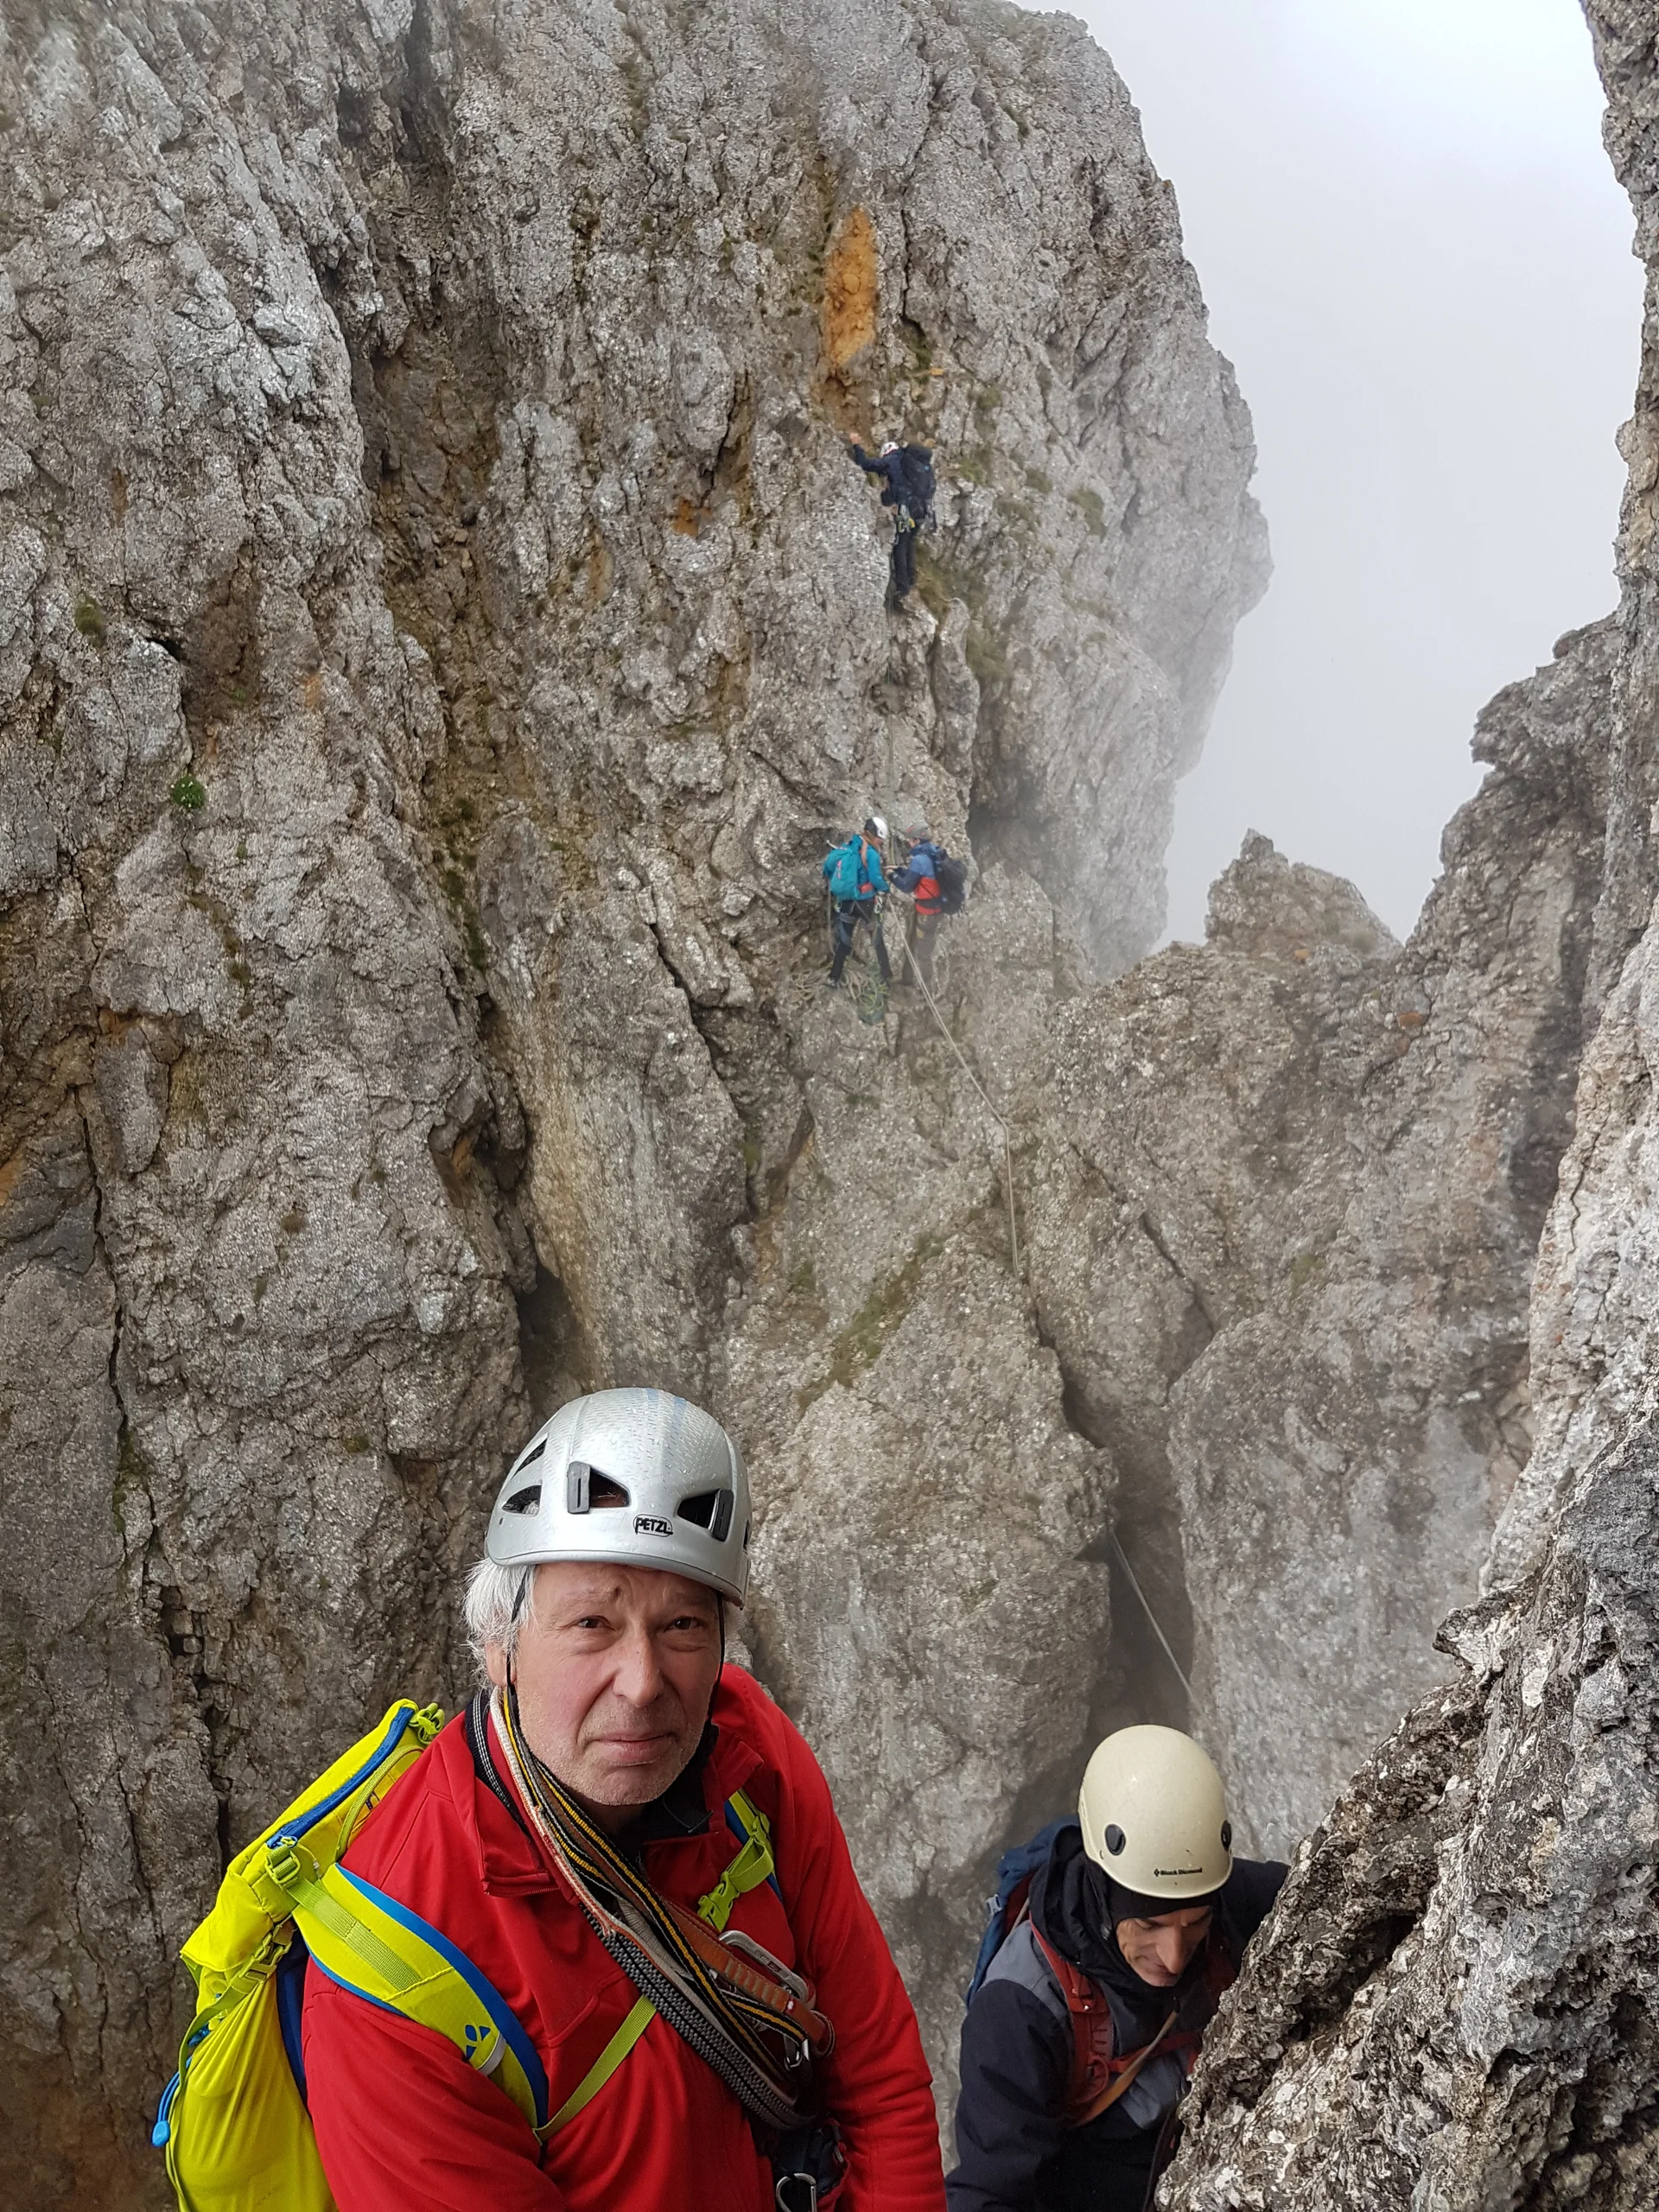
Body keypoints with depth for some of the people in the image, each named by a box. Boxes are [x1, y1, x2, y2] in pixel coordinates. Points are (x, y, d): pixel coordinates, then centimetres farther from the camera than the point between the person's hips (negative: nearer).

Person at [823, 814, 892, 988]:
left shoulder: (847, 846, 3)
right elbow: (876, 880, -19)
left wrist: (832, 882, 23)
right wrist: (886, 886, 2)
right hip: (865, 902, -5)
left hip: (846, 901, 5)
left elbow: (828, 862, 7)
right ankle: (887, 976, 18)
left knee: (843, 941, 12)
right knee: (878, 939, 12)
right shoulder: (871, 854, -16)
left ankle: (834, 979, 10)